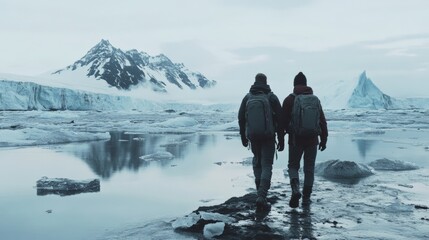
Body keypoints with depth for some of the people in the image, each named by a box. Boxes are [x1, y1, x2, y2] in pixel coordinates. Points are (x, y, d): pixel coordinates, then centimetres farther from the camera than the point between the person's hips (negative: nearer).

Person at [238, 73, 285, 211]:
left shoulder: (247, 97, 5)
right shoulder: (272, 97, -2)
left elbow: (240, 118, 7)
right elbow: (279, 119, -5)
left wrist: (243, 137, 17)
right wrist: (281, 140, 0)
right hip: (268, 136, -3)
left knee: (257, 161, 24)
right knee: (267, 166, 0)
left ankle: (259, 188, 23)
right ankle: (261, 197, -11)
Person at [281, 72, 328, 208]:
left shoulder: (289, 100, -5)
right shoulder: (315, 99, 4)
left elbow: (283, 121, -5)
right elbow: (322, 121, 5)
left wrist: (289, 131, 15)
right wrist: (323, 139, 10)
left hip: (295, 140, -2)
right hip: (312, 140, 2)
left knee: (293, 166, 11)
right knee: (309, 169, 11)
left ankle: (295, 189, -14)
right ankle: (306, 198, 14)